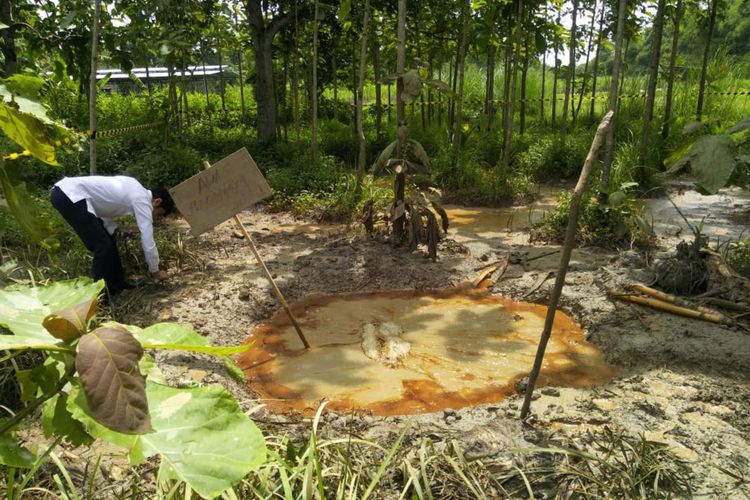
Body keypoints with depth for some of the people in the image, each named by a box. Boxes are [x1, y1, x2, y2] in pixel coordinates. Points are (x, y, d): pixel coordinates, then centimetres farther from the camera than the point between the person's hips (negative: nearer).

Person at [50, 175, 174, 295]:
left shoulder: (134, 190, 15)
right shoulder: (142, 199, -11)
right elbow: (147, 241, -10)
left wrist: (115, 231, 8)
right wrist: (155, 271, 3)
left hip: (66, 190, 10)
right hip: (69, 195, -10)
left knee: (108, 240, 16)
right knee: (103, 246, -8)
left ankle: (116, 282, 27)